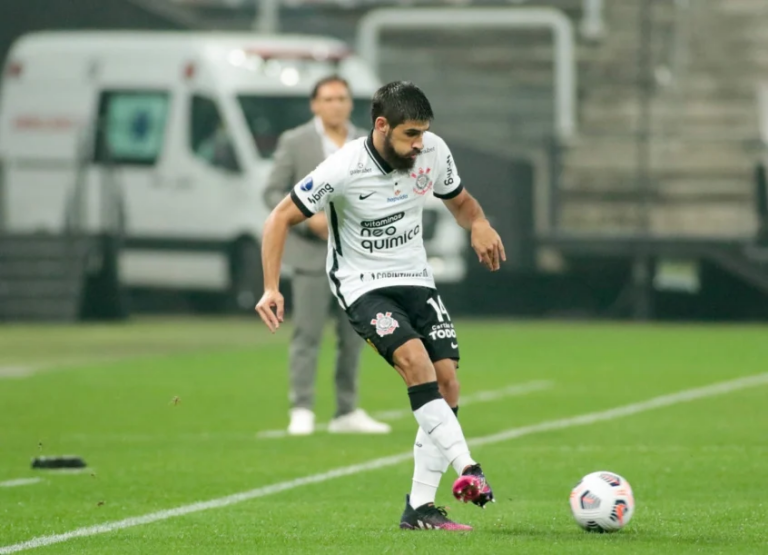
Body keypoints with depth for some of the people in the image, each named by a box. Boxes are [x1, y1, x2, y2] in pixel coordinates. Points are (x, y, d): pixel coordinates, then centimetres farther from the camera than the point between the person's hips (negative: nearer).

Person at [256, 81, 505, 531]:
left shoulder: (433, 152, -7)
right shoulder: (344, 169, -21)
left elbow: (459, 200, 13)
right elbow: (282, 218, -12)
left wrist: (479, 224, -11)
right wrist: (271, 288, -21)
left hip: (416, 279, 5)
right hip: (362, 284, -5)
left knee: (448, 384, -7)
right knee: (415, 360, -30)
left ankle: (420, 508, 0)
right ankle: (468, 470, -35)